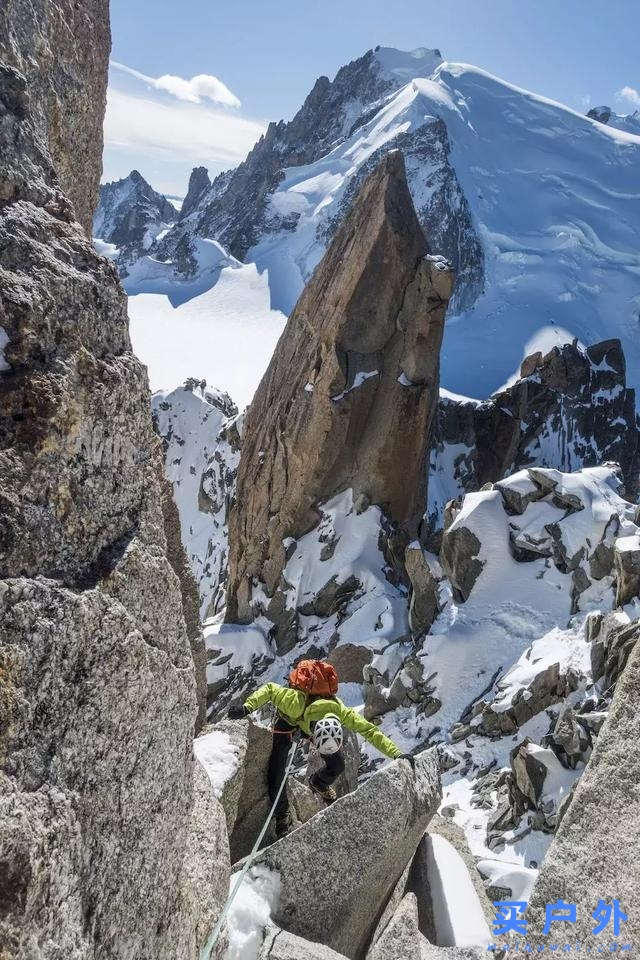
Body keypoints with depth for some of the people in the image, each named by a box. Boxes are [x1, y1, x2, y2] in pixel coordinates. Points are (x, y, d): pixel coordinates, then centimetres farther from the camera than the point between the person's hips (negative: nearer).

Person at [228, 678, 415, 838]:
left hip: (309, 721, 2)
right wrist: (247, 707, -44)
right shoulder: (295, 704, -47)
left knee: (337, 764, -1)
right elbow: (270, 689, -34)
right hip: (288, 720, -2)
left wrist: (396, 753, -37)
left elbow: (370, 731, -31)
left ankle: (319, 784, 34)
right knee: (276, 773, -10)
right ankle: (282, 817, 17)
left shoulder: (342, 713, -39)